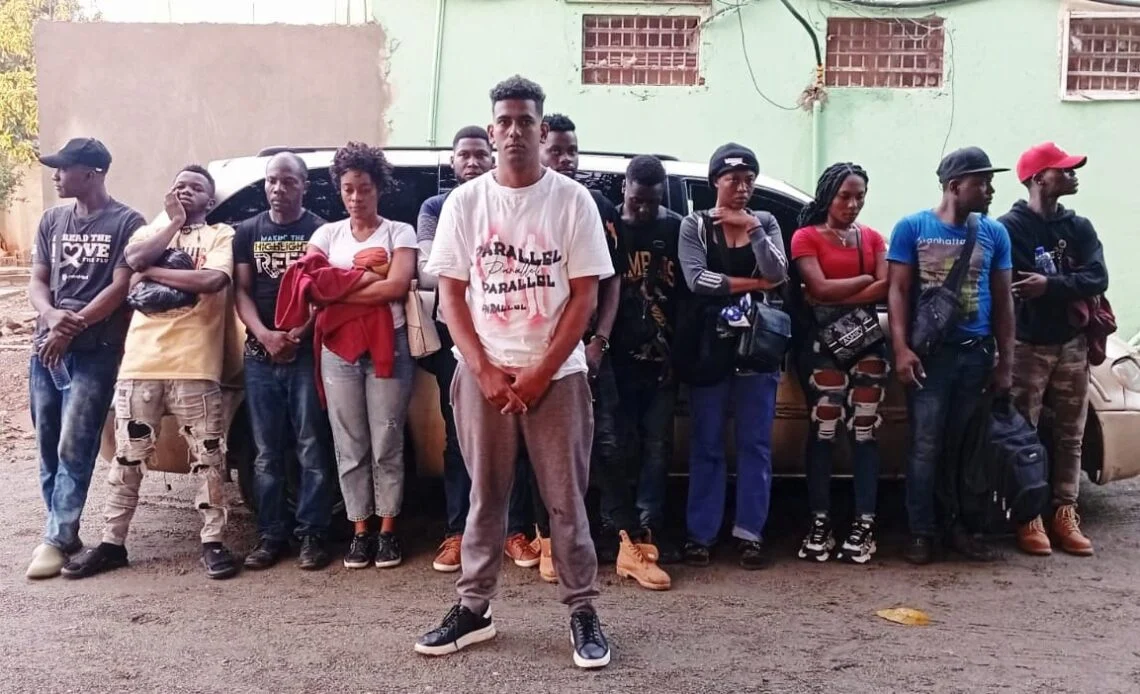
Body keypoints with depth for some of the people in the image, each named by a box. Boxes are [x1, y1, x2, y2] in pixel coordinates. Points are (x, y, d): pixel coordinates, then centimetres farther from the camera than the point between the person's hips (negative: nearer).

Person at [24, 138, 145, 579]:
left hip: (95, 353, -6)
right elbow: (37, 281, 11)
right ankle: (63, 532, 20)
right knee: (48, 448, 9)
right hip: (47, 348, 6)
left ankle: (56, 539, -1)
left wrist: (74, 326, -14)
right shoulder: (52, 220, 14)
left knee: (74, 450, -7)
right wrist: (52, 316, -10)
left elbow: (120, 287, -8)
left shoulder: (126, 222, -3)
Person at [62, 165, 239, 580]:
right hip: (141, 360, 3)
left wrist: (153, 272, -5)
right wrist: (174, 221, 1)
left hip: (195, 364, -3)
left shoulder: (222, 235, 7)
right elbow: (134, 259, -5)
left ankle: (213, 543, 9)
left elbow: (211, 280, -13)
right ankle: (112, 543, 18)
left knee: (208, 457, 1)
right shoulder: (151, 231, 19)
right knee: (128, 457, 8)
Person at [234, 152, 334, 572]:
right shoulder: (248, 232, 12)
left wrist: (299, 334, -15)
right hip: (260, 354, 3)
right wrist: (265, 335, -10)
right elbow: (241, 291, 7)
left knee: (312, 448, -2)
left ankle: (312, 534, 5)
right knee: (267, 452, 6)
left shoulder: (321, 231, 3)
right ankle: (271, 535, 13)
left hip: (308, 352, -3)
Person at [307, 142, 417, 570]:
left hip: (388, 347, -3)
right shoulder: (327, 234, 12)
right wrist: (371, 281, -10)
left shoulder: (399, 232, 3)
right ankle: (360, 531, 15)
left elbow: (397, 287, -13)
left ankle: (387, 531, 12)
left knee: (386, 445, 1)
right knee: (350, 447, 6)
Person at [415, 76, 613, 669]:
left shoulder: (572, 200, -2)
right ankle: (473, 608, 20)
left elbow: (585, 295, -3)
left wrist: (541, 372, -9)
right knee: (485, 496, 10)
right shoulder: (464, 202, 3)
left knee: (567, 498, 4)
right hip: (482, 374, 2)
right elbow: (451, 295, 3)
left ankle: (583, 611, 15)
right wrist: (484, 370, -7)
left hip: (556, 374, -1)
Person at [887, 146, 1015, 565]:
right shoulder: (912, 228, 0)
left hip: (977, 354, 3)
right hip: (929, 352, -3)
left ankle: (957, 526, 18)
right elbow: (898, 292, -2)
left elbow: (1003, 299, 10)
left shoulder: (994, 233, 8)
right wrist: (901, 349, -13)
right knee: (926, 446, -2)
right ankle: (921, 532, 6)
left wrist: (1006, 360, 5)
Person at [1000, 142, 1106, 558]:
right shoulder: (1009, 227, -6)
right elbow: (1009, 288, -14)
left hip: (1072, 343, 5)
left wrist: (1051, 285, -20)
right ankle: (1028, 517, 4)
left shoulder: (1079, 227, 10)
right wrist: (1071, 292, -11)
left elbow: (1098, 278, -4)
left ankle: (1065, 514, 15)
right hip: (1027, 344, -5)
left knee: (1070, 435, 8)